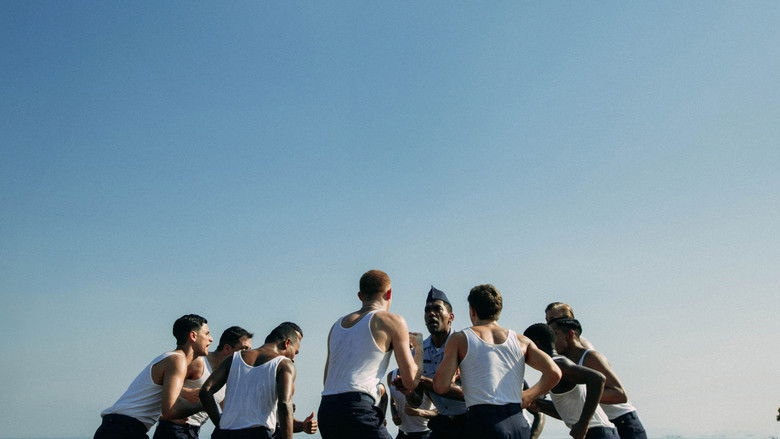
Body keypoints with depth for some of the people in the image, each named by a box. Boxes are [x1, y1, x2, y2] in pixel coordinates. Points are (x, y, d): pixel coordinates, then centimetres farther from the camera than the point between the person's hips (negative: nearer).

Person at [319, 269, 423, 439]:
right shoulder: (392, 320, 3)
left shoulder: (337, 325, 22)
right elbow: (410, 381, 3)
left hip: (325, 411, 7)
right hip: (357, 410, -7)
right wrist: (418, 345, 20)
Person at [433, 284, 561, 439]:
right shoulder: (521, 340, 16)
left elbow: (440, 387, -1)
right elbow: (554, 373, 5)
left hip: (483, 421, -4)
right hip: (519, 423, 4)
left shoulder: (459, 339, 7)